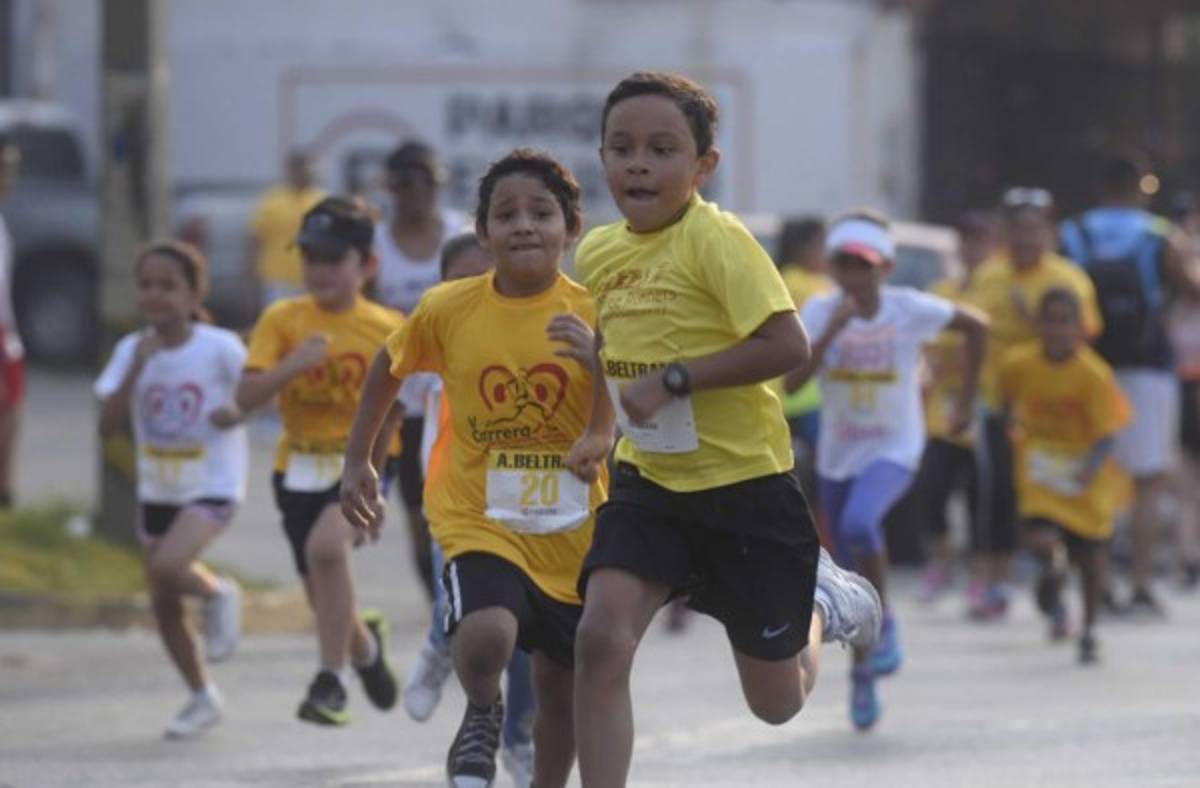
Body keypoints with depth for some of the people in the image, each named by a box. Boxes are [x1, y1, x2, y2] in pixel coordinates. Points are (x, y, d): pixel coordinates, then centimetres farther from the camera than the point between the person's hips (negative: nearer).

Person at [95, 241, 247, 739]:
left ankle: (217, 595, 3)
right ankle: (202, 699, 26)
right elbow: (109, 426, -10)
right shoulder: (132, 351, -2)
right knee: (163, 606, 9)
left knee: (168, 566, -29)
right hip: (156, 489, 5)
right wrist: (137, 369, -20)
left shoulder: (219, 347, -13)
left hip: (212, 486, -5)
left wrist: (237, 412, -23)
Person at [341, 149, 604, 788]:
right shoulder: (447, 310, -5)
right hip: (480, 524, -1)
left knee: (563, 691, 11)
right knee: (486, 636, -29)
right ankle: (482, 716, 5)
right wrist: (357, 461, 14)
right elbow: (389, 368, 14)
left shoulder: (591, 315, -7)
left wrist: (597, 358, -26)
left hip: (572, 536, 1)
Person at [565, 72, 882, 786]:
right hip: (648, 480, 5)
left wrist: (673, 380, -26)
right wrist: (599, 431, 24)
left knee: (777, 702, 9)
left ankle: (824, 604, 43)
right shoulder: (598, 253, 4)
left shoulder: (715, 239, -18)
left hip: (745, 482, -5)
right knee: (601, 637, -21)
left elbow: (787, 345, -26)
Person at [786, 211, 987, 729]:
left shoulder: (909, 310, -13)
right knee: (850, 571, 9)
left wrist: (965, 402, 5)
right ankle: (863, 674, 28)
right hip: (837, 454, 3)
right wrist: (832, 331, -30)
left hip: (893, 449, -3)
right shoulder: (820, 313, -9)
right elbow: (791, 381, -20)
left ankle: (884, 621, -10)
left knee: (858, 524, -32)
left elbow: (975, 326, 2)